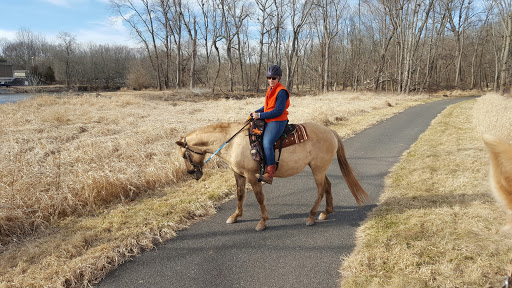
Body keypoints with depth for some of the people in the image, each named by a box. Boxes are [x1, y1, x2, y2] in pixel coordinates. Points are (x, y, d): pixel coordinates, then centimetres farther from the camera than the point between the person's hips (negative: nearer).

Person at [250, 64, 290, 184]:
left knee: (267, 143, -27)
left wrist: (260, 115, -20)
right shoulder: (270, 89, 16)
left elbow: (278, 111, -20)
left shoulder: (281, 91, -14)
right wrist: (256, 112, 8)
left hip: (278, 122, -11)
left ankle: (269, 174, -27)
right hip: (268, 121, 11)